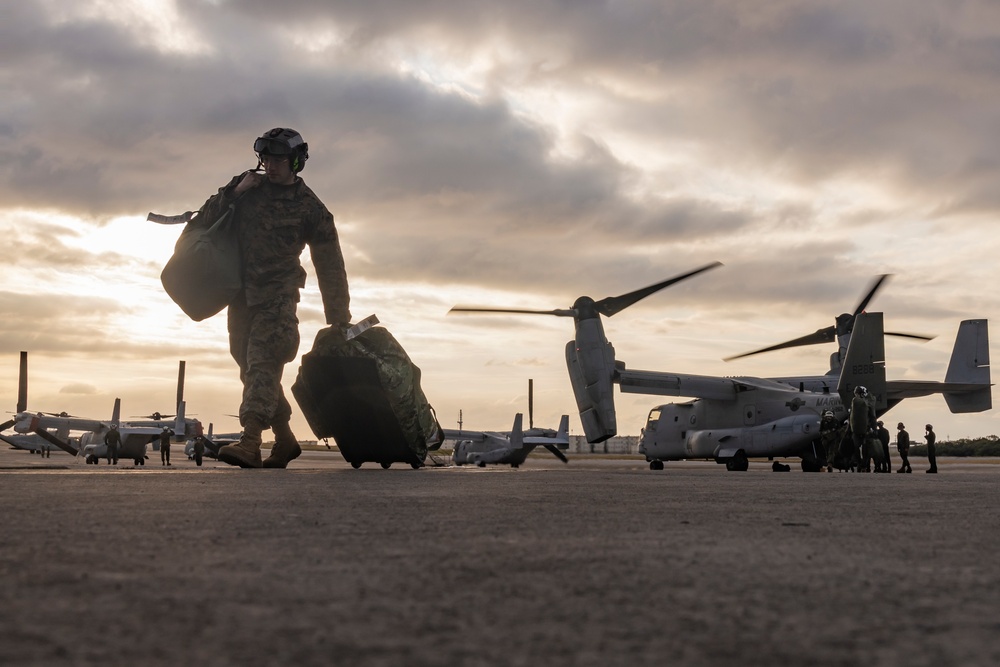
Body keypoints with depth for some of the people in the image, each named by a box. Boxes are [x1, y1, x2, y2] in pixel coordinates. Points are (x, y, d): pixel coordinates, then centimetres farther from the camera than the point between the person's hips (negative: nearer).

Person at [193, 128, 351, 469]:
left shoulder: (310, 208, -2)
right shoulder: (247, 187, 8)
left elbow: (330, 267, 1)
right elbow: (204, 221, 7)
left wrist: (339, 319, -2)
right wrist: (234, 193, -9)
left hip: (277, 296, -5)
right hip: (241, 293, 5)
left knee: (262, 363, -20)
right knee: (252, 366, 9)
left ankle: (250, 443, -30)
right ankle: (285, 440, 21)